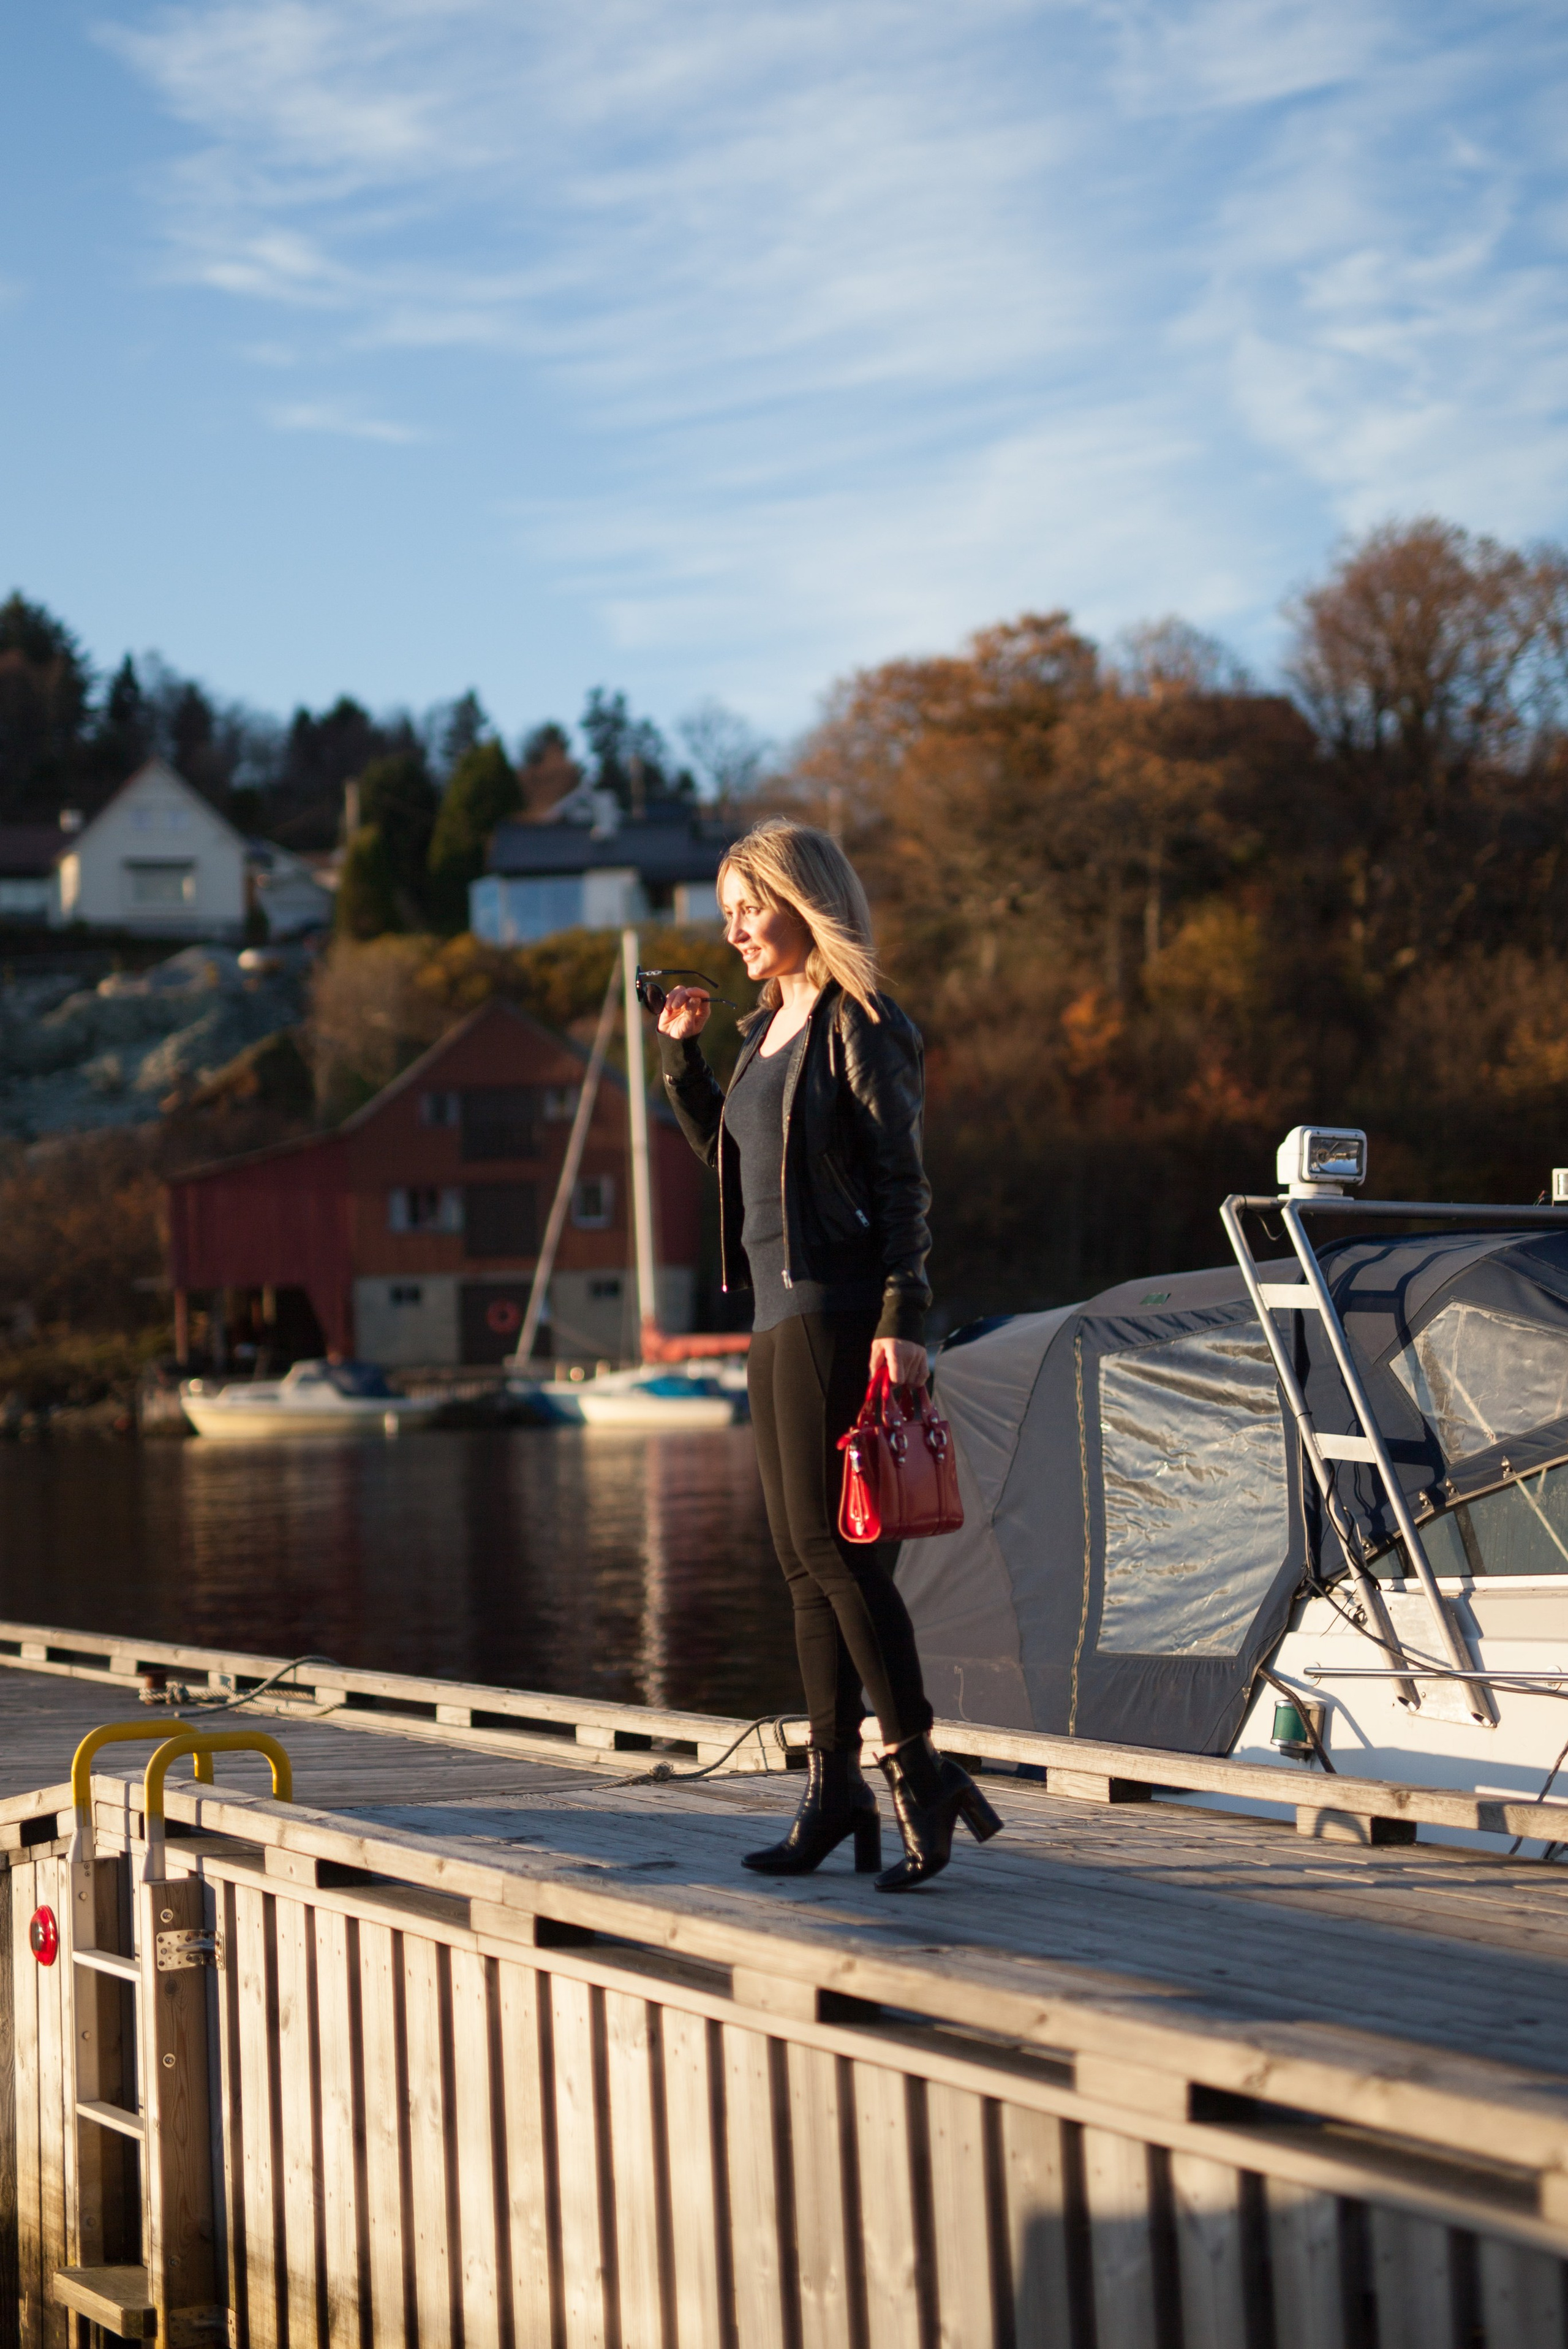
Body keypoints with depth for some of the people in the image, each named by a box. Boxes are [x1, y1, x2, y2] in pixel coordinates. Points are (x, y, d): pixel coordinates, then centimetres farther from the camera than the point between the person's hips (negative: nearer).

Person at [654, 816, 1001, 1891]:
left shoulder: (861, 1026, -9)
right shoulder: (771, 1024, 16)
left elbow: (904, 1181, -13)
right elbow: (726, 1149, 28)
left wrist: (904, 1318, -21)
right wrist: (680, 1051, 16)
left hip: (841, 1309, -9)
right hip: (778, 1310, 9)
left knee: (833, 1544, -11)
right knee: (803, 1557, 8)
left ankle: (918, 1768, -5)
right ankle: (835, 1784, 12)